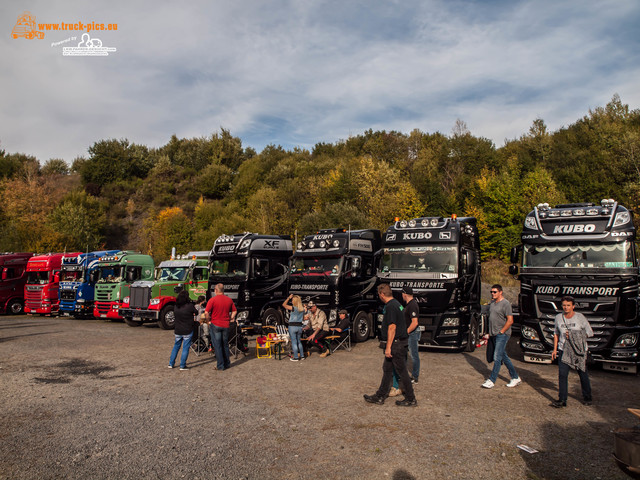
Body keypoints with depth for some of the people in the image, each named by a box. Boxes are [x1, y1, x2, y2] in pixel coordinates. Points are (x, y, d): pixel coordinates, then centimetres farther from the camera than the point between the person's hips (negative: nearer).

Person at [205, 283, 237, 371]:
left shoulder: (212, 299, -10)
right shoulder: (229, 300, 4)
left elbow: (206, 312, -15)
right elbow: (234, 311, 11)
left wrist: (209, 320, 1)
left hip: (215, 325, -4)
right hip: (226, 325, 4)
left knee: (218, 346, 4)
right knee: (225, 345, 16)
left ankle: (220, 366, 7)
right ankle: (227, 363, 23)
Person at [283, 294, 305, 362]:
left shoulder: (293, 308, -15)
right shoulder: (302, 309, 2)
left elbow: (284, 305, -8)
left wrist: (289, 298, -2)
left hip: (292, 326, -6)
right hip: (300, 326, 6)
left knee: (294, 342, 1)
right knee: (299, 341, 17)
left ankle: (296, 357, 4)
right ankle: (302, 356, 20)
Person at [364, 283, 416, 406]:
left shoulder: (391, 306, -20)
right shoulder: (396, 303, 12)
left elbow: (392, 327, -24)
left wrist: (388, 347, -21)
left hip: (396, 343, -10)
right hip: (399, 342, 10)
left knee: (402, 371, 1)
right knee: (387, 369, 15)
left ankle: (411, 399, 13)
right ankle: (380, 396, 23)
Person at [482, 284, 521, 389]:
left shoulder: (505, 303, -12)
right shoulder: (492, 303, 12)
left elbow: (510, 321, -16)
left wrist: (501, 331, -15)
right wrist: (490, 332, 15)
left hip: (503, 334, -8)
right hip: (495, 334, 8)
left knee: (497, 357, -8)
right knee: (504, 357, 14)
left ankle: (492, 380, -4)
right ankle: (515, 378, 26)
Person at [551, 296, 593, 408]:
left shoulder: (580, 317, -4)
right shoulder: (558, 317, 5)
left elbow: (590, 333, 1)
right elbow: (556, 333, 15)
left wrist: (574, 336, -11)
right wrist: (555, 349, 10)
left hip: (579, 350, -2)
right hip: (563, 349, 2)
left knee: (583, 374, 8)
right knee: (562, 374, -7)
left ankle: (587, 397, 30)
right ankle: (562, 400, -3)